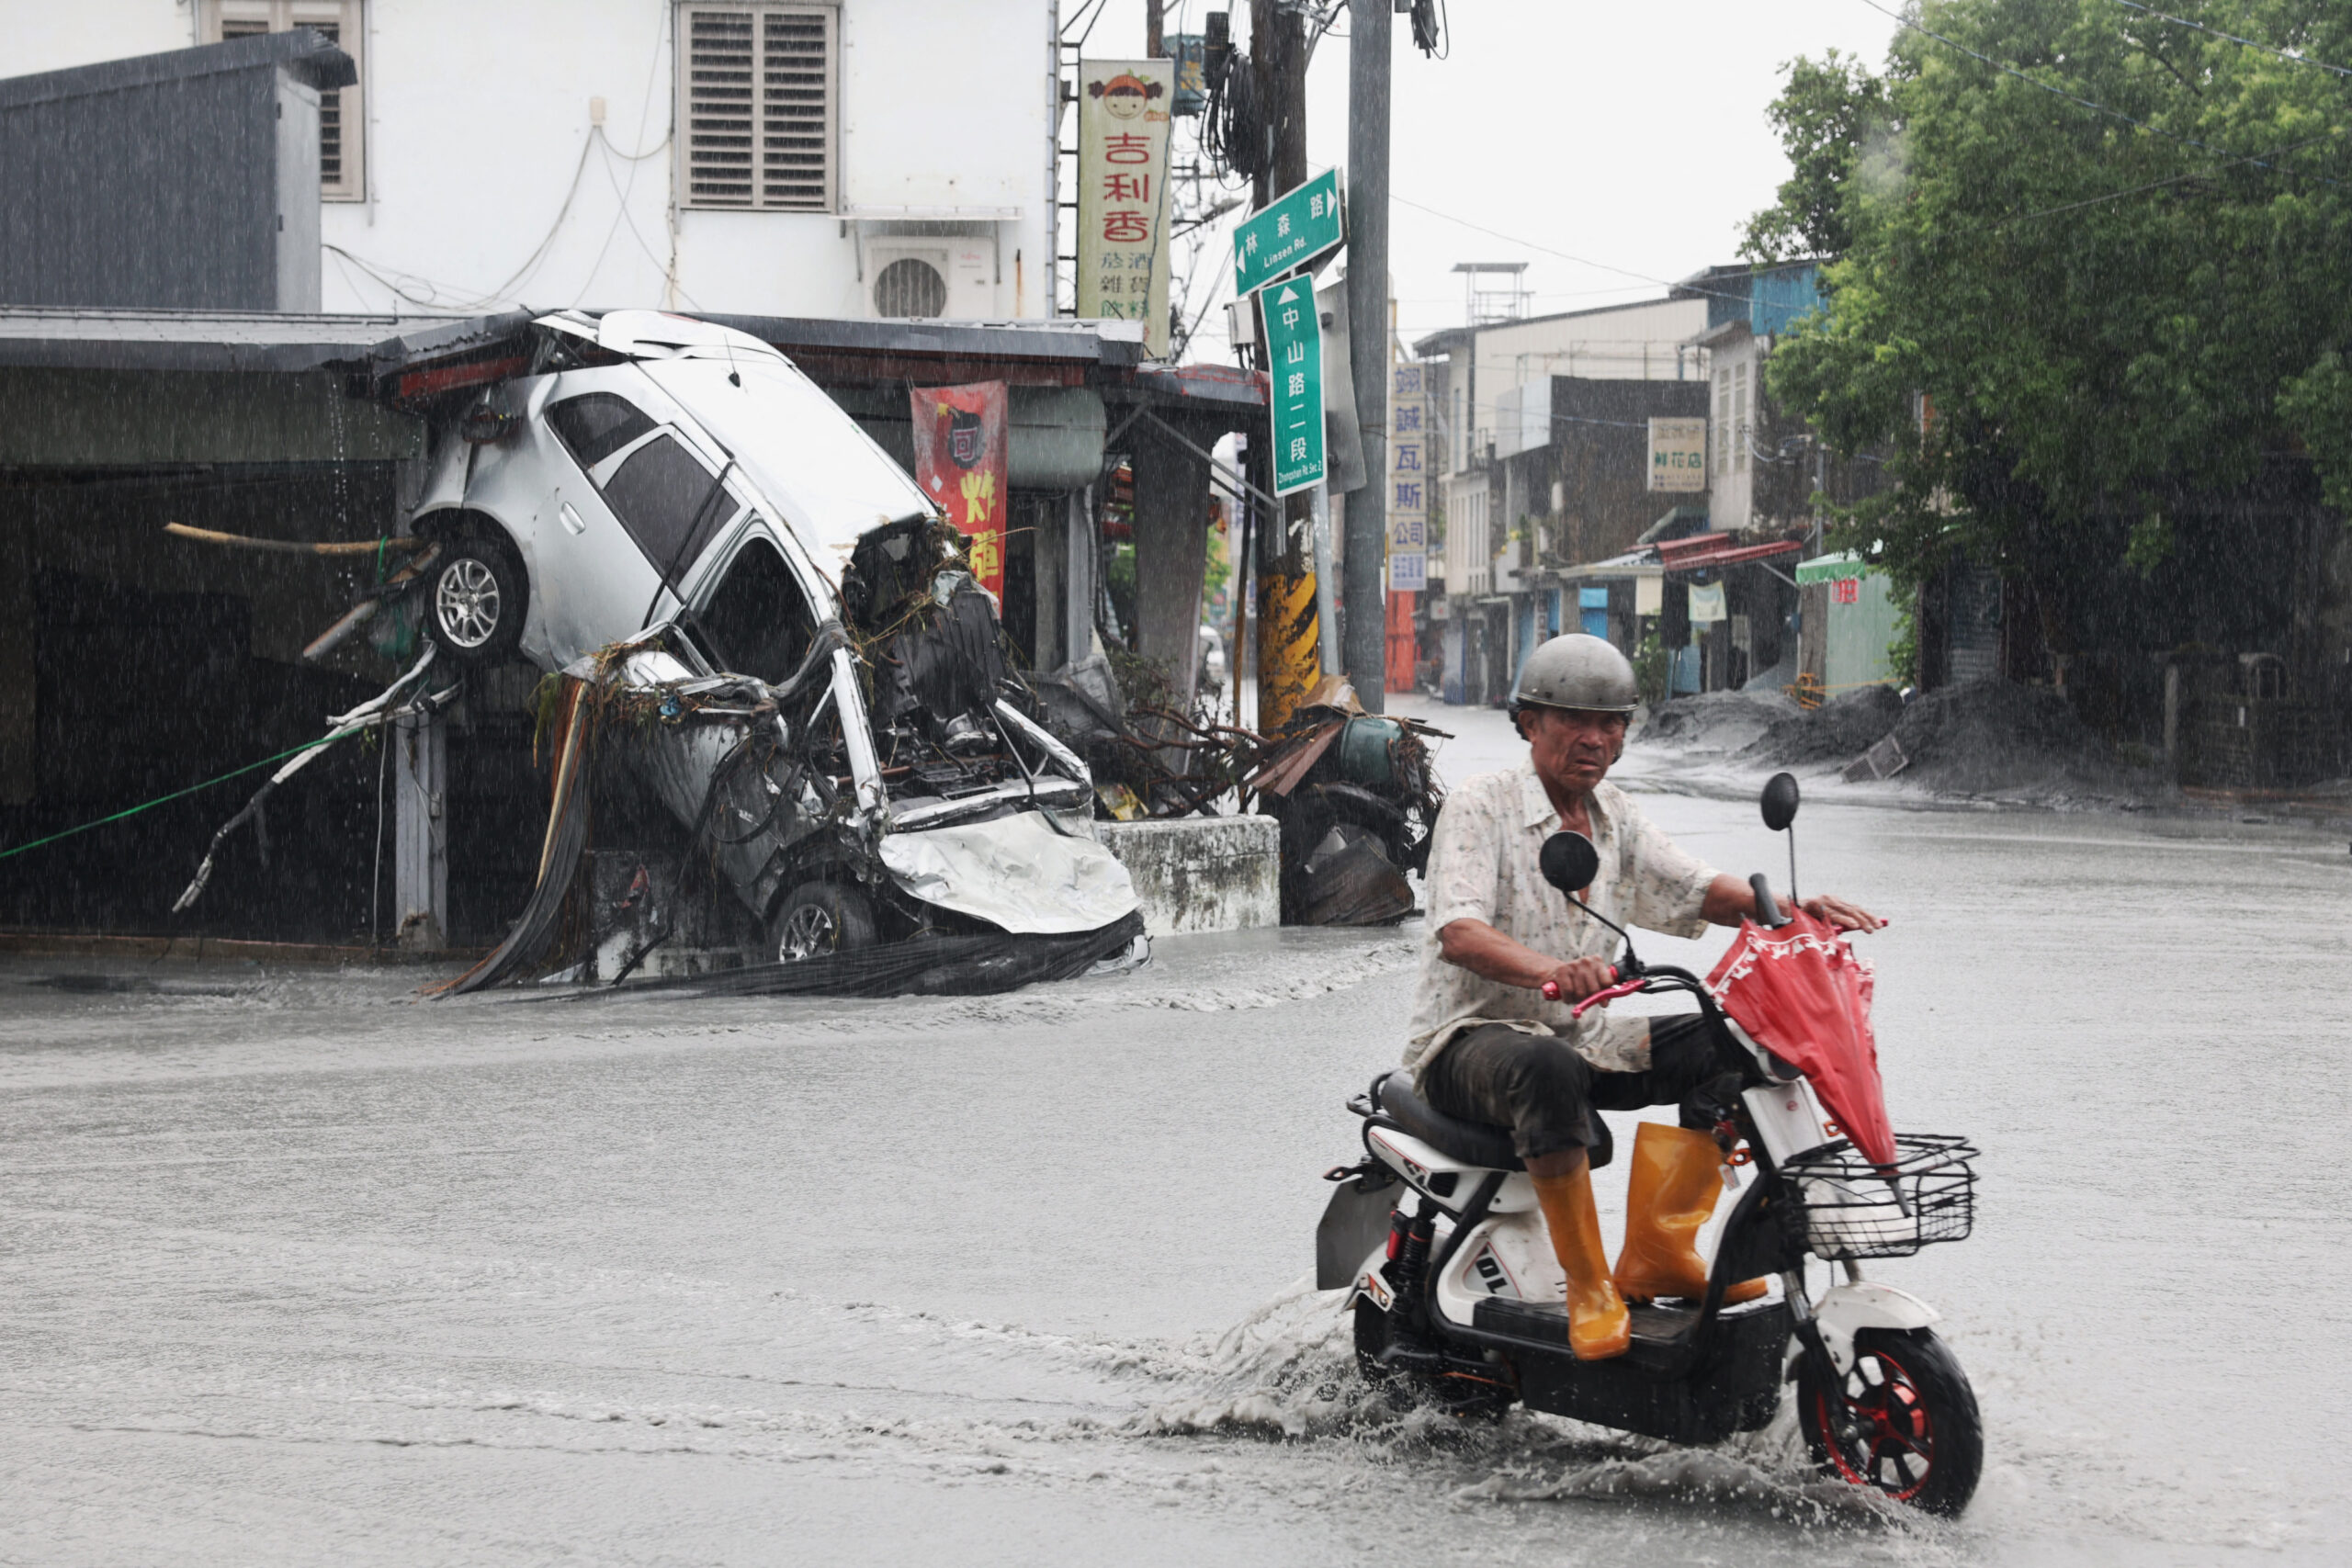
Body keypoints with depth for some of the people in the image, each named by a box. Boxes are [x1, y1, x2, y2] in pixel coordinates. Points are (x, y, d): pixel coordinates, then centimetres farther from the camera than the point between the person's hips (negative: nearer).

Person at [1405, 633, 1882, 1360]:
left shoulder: (1613, 815, 13)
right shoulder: (1480, 807, -11)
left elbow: (1700, 889, 5)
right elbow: (1459, 933, -26)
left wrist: (1798, 910, -16)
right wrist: (1550, 970, -46)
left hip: (1580, 1035, 8)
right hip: (1470, 1039, -8)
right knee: (1548, 1070, -41)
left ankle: (1658, 1250, -10)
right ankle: (1588, 1285, -31)